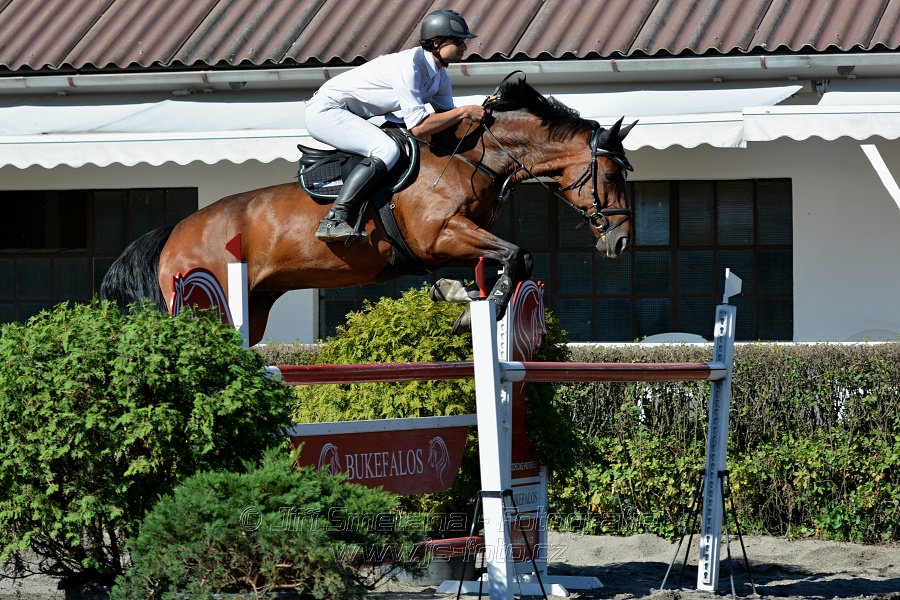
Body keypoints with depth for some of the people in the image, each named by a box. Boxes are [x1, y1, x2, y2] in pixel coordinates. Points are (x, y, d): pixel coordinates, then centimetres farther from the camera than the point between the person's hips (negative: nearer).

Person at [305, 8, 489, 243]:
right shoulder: (410, 64, -25)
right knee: (387, 150, -28)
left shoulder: (440, 76, 3)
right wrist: (465, 112, -25)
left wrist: (482, 110, -7)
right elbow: (418, 127, -29)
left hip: (348, 118, 10)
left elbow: (448, 121, 9)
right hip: (326, 110, -10)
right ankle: (333, 221, -33)